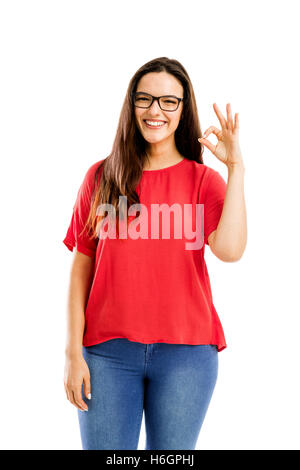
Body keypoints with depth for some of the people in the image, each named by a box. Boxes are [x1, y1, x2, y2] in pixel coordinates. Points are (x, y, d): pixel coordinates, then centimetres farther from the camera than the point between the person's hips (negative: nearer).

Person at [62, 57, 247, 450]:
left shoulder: (204, 180, 4)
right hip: (108, 352, 0)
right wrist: (74, 352, -2)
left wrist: (235, 168, -13)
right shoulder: (101, 177, 5)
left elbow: (229, 250, -14)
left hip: (186, 353, 0)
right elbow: (81, 269, 3)